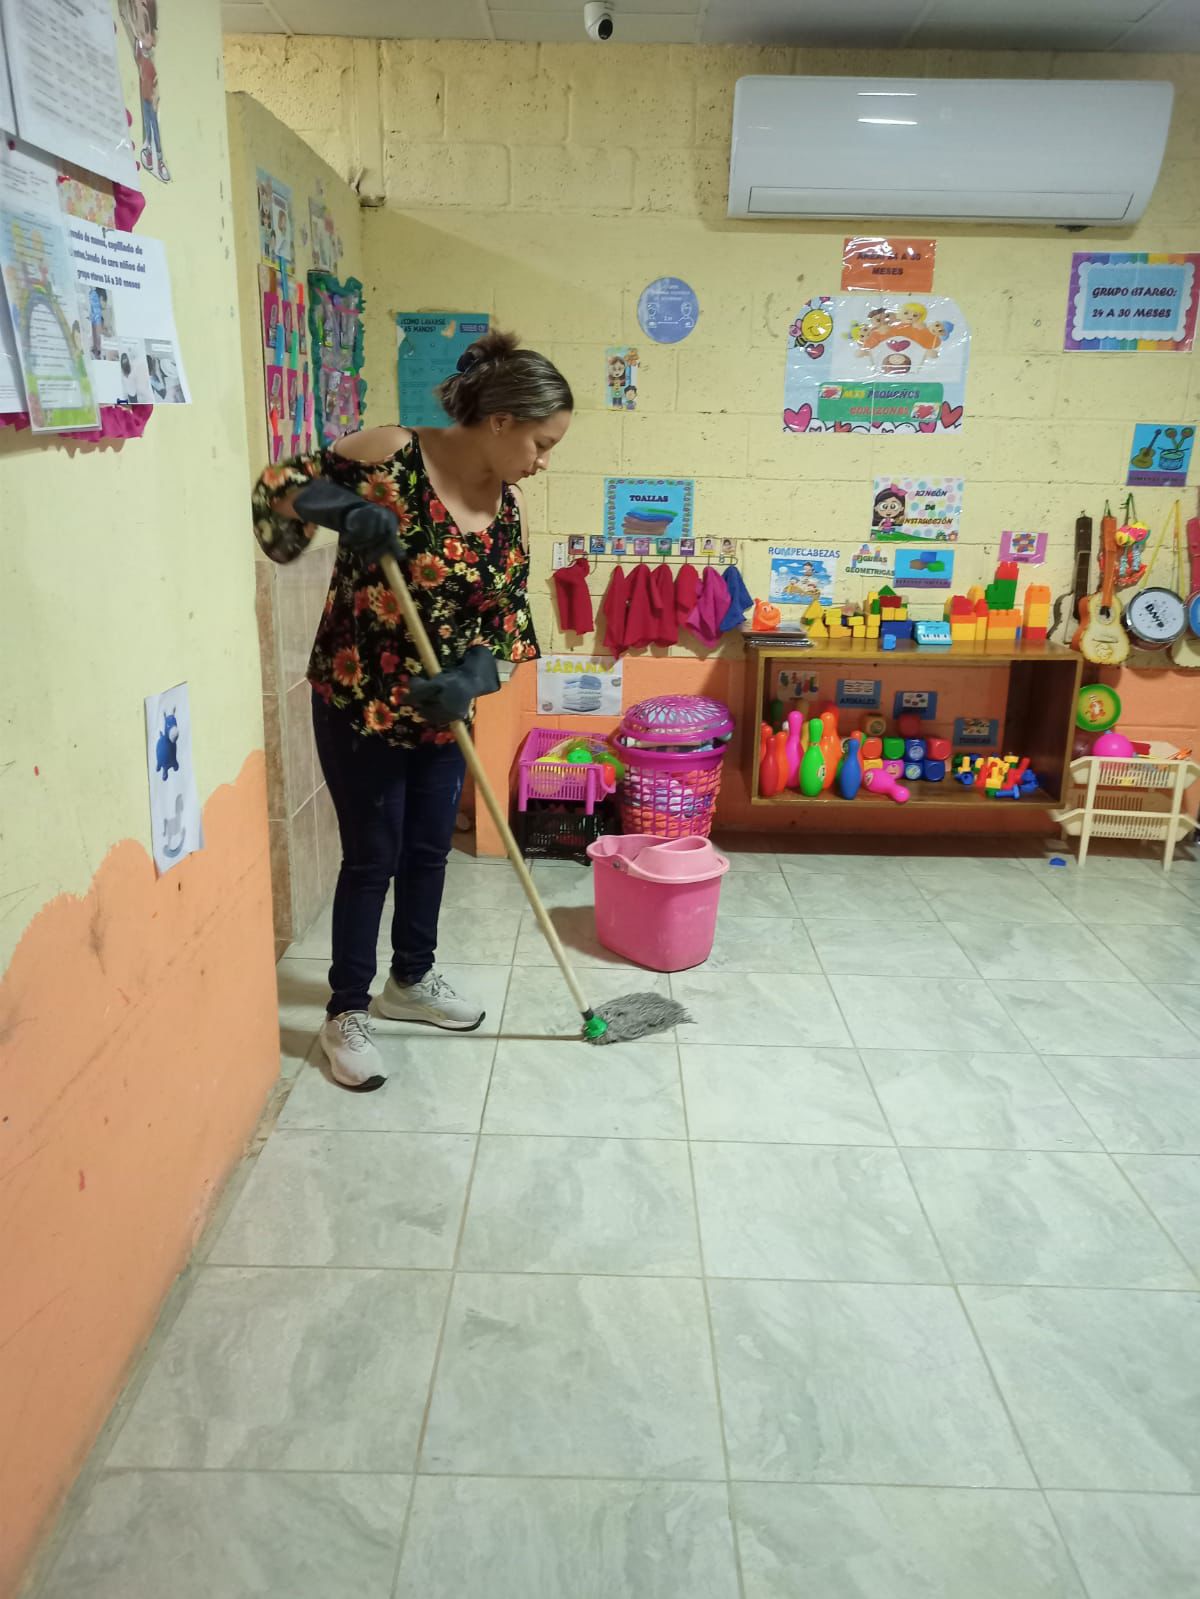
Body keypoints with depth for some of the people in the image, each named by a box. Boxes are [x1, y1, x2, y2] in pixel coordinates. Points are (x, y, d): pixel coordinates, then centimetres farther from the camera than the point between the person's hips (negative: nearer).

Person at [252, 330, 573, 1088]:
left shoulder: (507, 507, 0)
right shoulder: (391, 454, -17)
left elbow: (511, 614, 2)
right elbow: (278, 486, -11)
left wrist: (470, 679, -16)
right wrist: (347, 508, -31)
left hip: (442, 706, 6)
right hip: (358, 699, -6)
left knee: (430, 850, 16)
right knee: (372, 856, 2)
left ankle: (412, 980, 38)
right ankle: (346, 1013, 20)